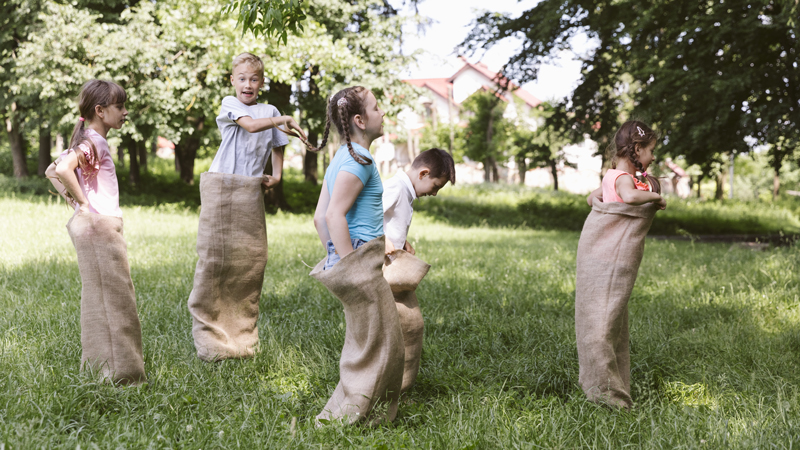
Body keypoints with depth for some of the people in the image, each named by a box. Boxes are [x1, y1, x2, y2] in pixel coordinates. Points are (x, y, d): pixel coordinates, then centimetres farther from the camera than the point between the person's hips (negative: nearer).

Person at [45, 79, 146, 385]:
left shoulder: (90, 142, 16)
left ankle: (97, 365, 22)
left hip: (102, 225, 10)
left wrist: (71, 198, 14)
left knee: (98, 297, 14)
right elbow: (62, 170, -30)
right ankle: (119, 371, -2)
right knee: (113, 298, -6)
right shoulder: (92, 141, -13)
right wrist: (83, 203, -20)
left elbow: (51, 171, 24)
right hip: (97, 225, -10)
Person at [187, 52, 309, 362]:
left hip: (251, 189, 4)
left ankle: (241, 333, 12)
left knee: (252, 257, 2)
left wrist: (276, 176, 11)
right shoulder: (229, 104, 3)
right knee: (215, 254, -7)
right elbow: (251, 125, -16)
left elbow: (276, 146, 27)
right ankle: (208, 333, 1)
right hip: (221, 185, -4)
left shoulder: (270, 112, 16)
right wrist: (283, 120, -18)